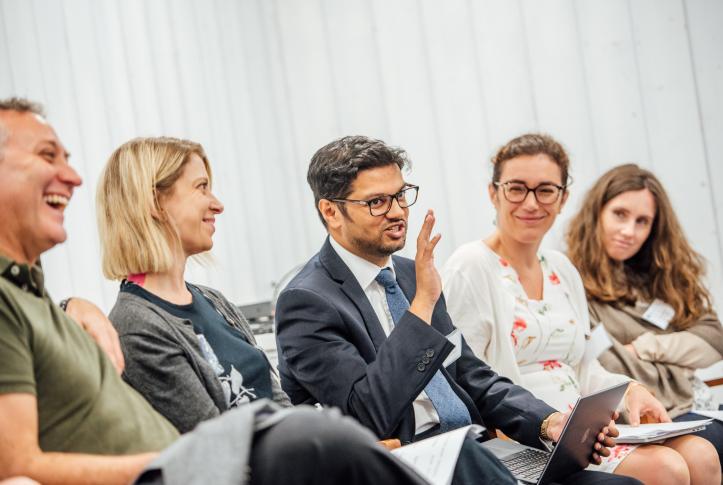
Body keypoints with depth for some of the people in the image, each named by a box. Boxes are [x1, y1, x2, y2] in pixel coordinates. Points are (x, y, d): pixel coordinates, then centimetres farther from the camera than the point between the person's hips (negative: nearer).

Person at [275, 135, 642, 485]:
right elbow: (370, 415, -19)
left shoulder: (410, 274, 16)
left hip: (476, 448, 7)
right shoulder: (306, 302, -8)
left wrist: (548, 422, 1)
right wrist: (423, 302, -19)